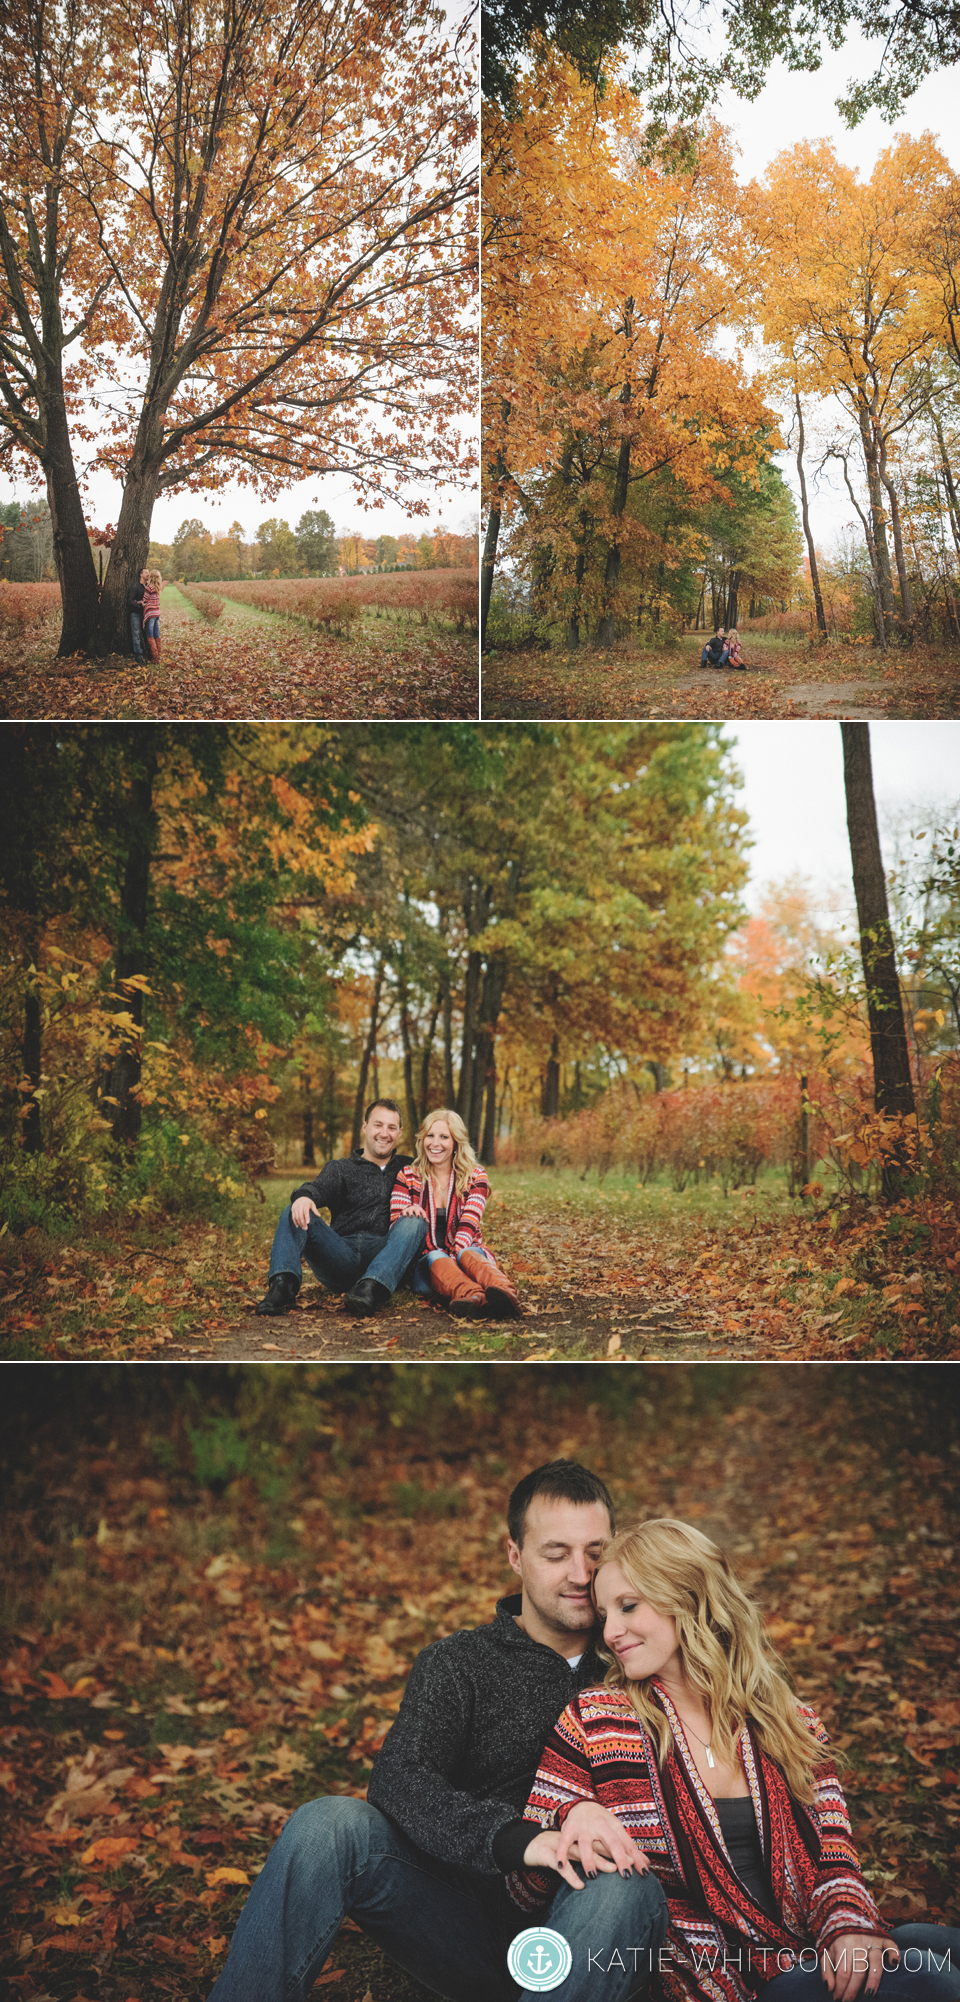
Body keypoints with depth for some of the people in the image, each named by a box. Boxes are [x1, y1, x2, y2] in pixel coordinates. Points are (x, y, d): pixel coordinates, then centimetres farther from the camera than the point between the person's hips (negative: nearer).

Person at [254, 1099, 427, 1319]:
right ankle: (282, 1286, -39)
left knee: (415, 1222, -28)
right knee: (295, 1214, -17)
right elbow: (321, 1187, -2)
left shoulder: (408, 1168, 23)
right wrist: (304, 1196, -27)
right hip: (342, 1255, 1)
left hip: (384, 1253, -1)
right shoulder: (340, 1169, 20)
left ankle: (372, 1288, -50)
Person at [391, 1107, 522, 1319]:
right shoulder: (407, 1177, 11)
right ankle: (475, 1299, -70)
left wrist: (454, 1256, -26)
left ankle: (504, 1293, -71)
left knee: (467, 1254, -36)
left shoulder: (475, 1177, 9)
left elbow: (468, 1226, -6)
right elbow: (395, 1227, 1)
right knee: (437, 1257, -36)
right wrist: (406, 1214, -23)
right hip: (424, 1266, 0)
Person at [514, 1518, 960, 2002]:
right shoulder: (592, 1721, 2)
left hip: (811, 1956, 4)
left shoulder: (792, 1724, 10)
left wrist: (849, 1928, -17)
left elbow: (833, 1861, 7)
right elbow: (525, 1889, 0)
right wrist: (574, 1817, -22)